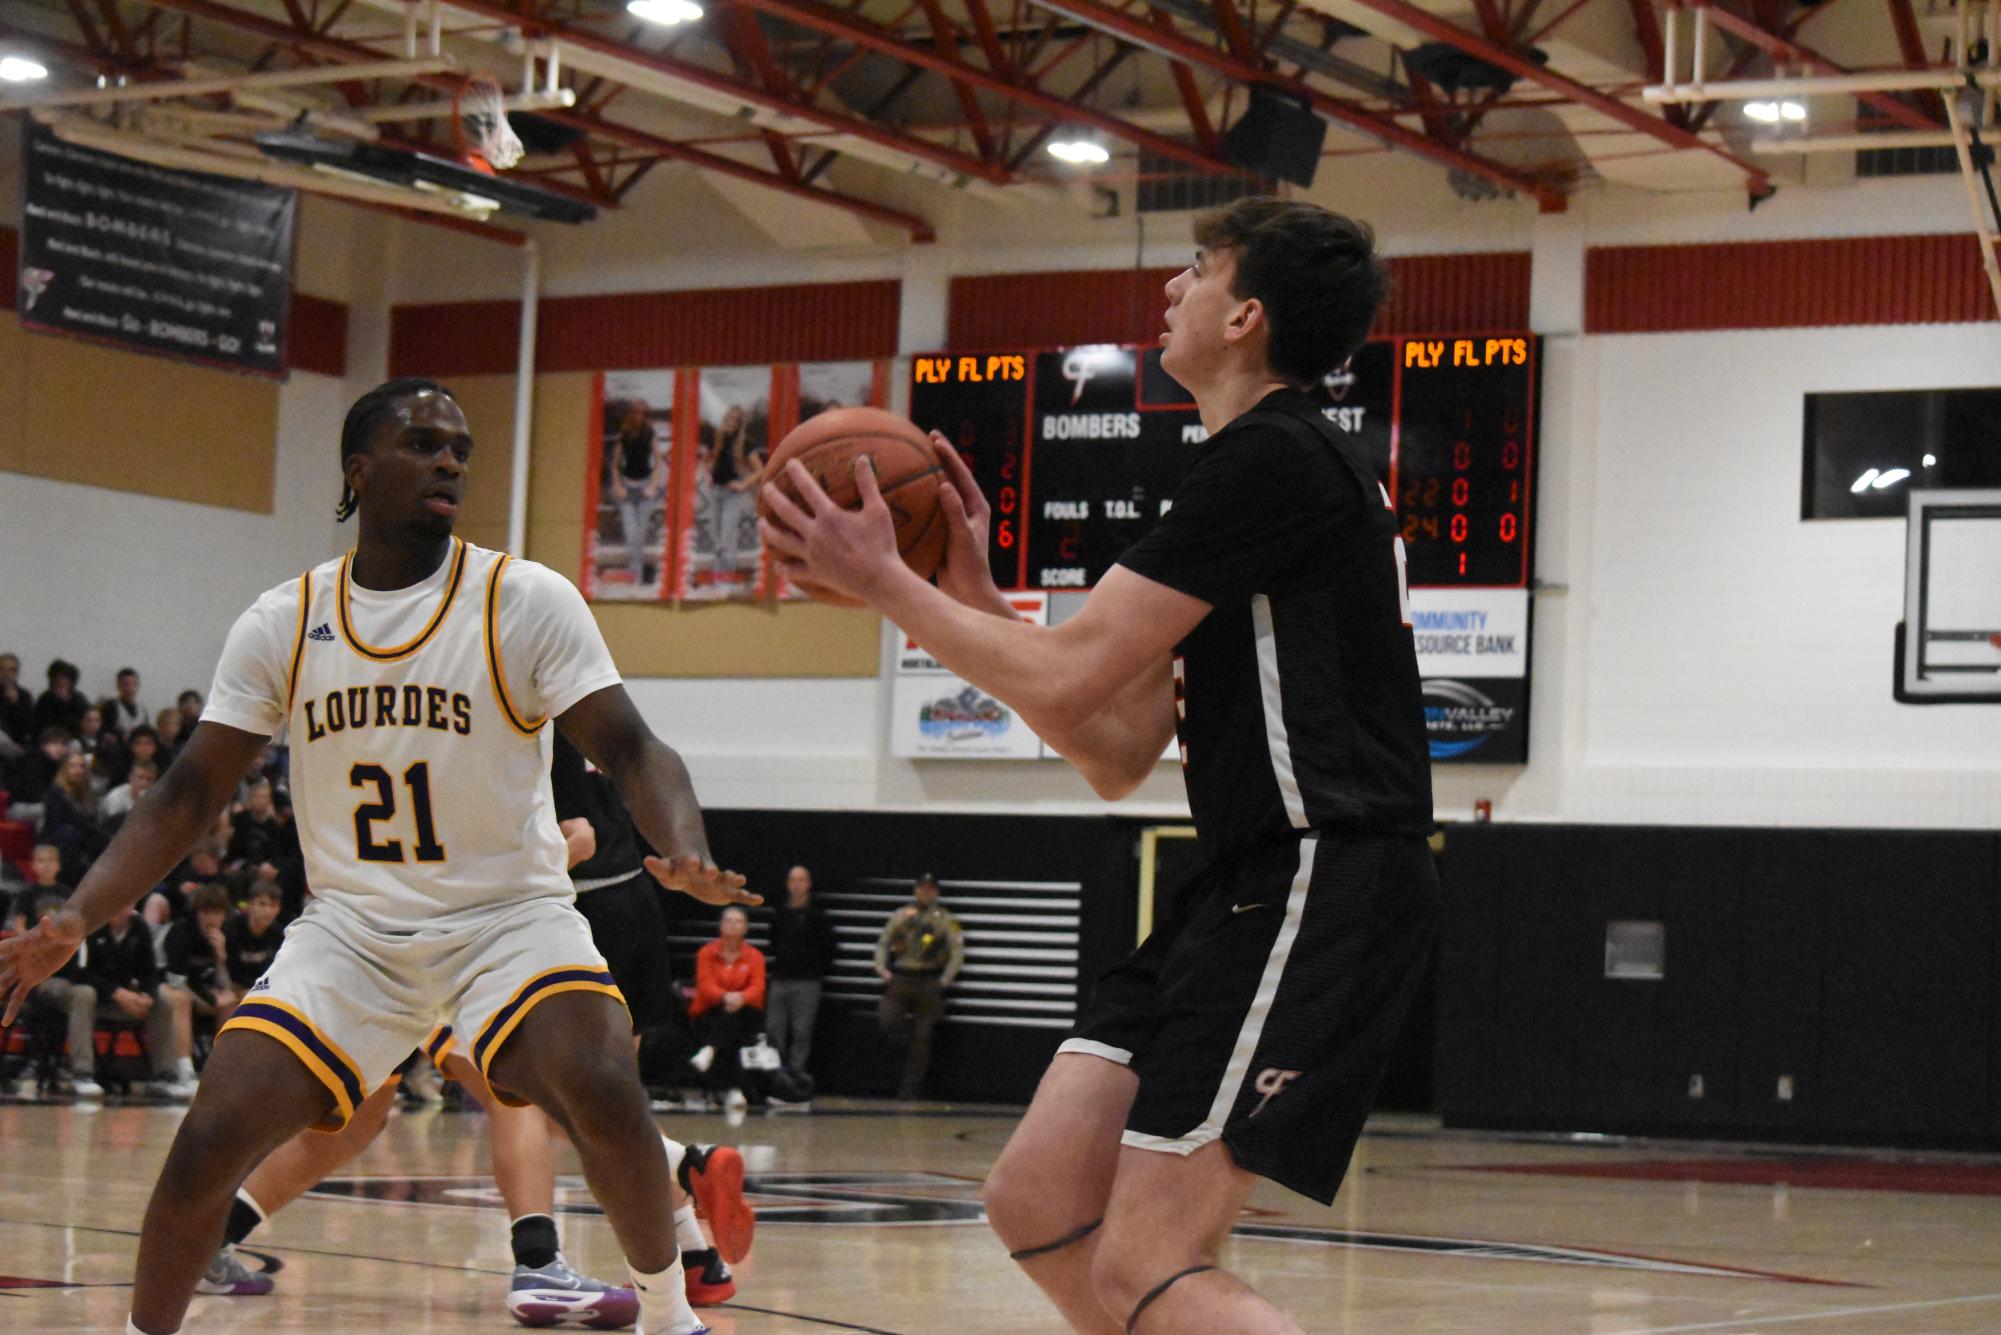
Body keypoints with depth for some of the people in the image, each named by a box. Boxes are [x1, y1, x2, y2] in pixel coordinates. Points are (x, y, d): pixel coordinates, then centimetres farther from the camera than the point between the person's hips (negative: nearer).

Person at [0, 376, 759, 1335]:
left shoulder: (527, 601, -9)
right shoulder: (282, 623, -1)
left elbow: (628, 751, -14)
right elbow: (188, 795, 3)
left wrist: (687, 855, -36)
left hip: (509, 915, -2)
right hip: (351, 925, 2)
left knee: (605, 1098, -28)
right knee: (207, 1144, -12)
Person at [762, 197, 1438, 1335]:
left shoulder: (1270, 457, -11)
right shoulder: (1290, 464, 21)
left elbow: (1067, 681, -15)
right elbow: (1117, 754, 19)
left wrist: (883, 582, -2)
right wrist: (972, 596, 14)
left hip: (1322, 886, -10)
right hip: (1257, 886, 10)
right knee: (1039, 1200, 7)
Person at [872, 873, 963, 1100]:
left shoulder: (945, 919, 5)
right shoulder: (901, 915, 12)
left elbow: (958, 952, 1)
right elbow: (883, 942, 14)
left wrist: (944, 981, -9)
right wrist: (882, 969, -1)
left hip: (928, 984, -2)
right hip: (900, 979, 2)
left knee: (921, 1035, -1)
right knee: (889, 1022, -15)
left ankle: (912, 1087, 5)